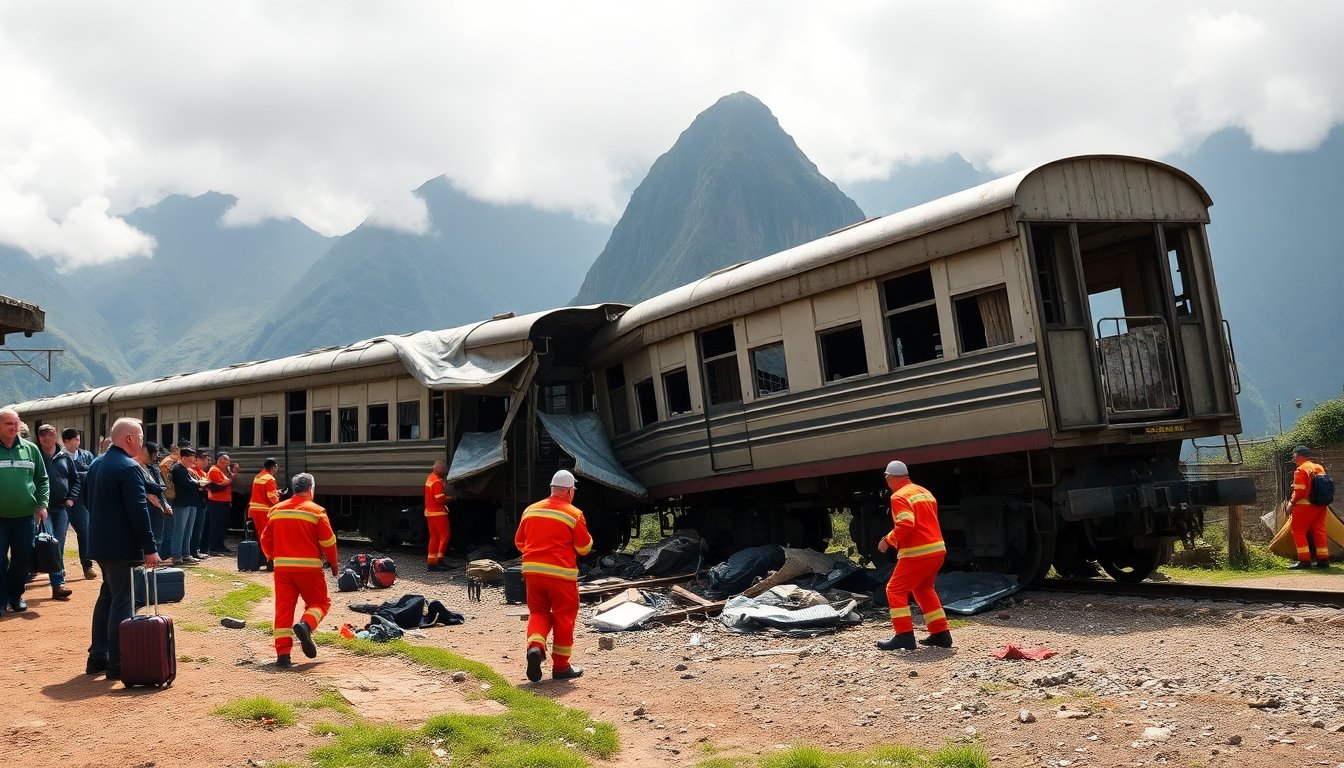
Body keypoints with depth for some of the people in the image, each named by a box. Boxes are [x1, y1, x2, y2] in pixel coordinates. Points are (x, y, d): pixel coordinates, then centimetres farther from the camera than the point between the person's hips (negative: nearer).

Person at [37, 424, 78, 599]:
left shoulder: (65, 458, 10)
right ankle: (58, 583, -13)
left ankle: (57, 583, 10)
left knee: (59, 546, 6)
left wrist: (71, 498, 4)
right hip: (43, 507, -4)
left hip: (62, 508, 4)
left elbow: (75, 479, 16)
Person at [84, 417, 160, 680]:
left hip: (99, 543, 9)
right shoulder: (129, 468, -19)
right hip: (122, 546, -9)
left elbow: (89, 501, 18)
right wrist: (150, 548, -18)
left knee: (107, 597, 19)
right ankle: (117, 663, 0)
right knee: (122, 602, -3)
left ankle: (98, 657, 23)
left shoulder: (95, 464, 10)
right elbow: (139, 511, -22)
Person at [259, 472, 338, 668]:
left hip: (282, 567, 4)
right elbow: (328, 541, -5)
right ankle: (305, 625, -17)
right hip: (309, 567, -3)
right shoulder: (316, 511, -5)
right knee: (320, 602, 13)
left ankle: (283, 654, -1)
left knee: (283, 608, 6)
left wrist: (273, 558, 28)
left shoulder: (276, 510, 8)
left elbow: (266, 539, 13)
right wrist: (333, 563, 10)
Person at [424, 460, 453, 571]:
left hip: (429, 512, 10)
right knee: (444, 536, -4)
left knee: (434, 537, 12)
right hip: (438, 513, -10)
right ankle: (439, 560, -7)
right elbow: (440, 499, -23)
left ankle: (431, 562, 14)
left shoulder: (430, 478, 14)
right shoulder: (437, 481, -18)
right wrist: (451, 498, -7)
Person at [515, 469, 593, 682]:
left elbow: (519, 542, 15)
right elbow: (584, 547, -3)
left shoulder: (530, 510, 8)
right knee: (564, 618, 8)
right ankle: (561, 666, 14)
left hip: (532, 570, 4)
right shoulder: (574, 514, -6)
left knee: (538, 611, 17)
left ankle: (535, 646, -9)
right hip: (561, 573, -4)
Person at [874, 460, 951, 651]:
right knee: (924, 589, 23)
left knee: (895, 590, 0)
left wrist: (888, 540, -9)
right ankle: (941, 633, 21)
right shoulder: (924, 492, 17)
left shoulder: (899, 496, -9)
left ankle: (905, 636, -6)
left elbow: (906, 524, -22)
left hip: (917, 553, -9)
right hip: (937, 549, 9)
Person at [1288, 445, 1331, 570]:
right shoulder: (1319, 468, 11)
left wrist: (1292, 503, -5)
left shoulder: (1301, 470, -14)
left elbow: (1299, 491, -19)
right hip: (1320, 506, 8)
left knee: (1298, 532, -1)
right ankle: (1323, 560, 14)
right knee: (1319, 531, 12)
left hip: (1305, 506, -8)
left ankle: (1304, 560, -6)